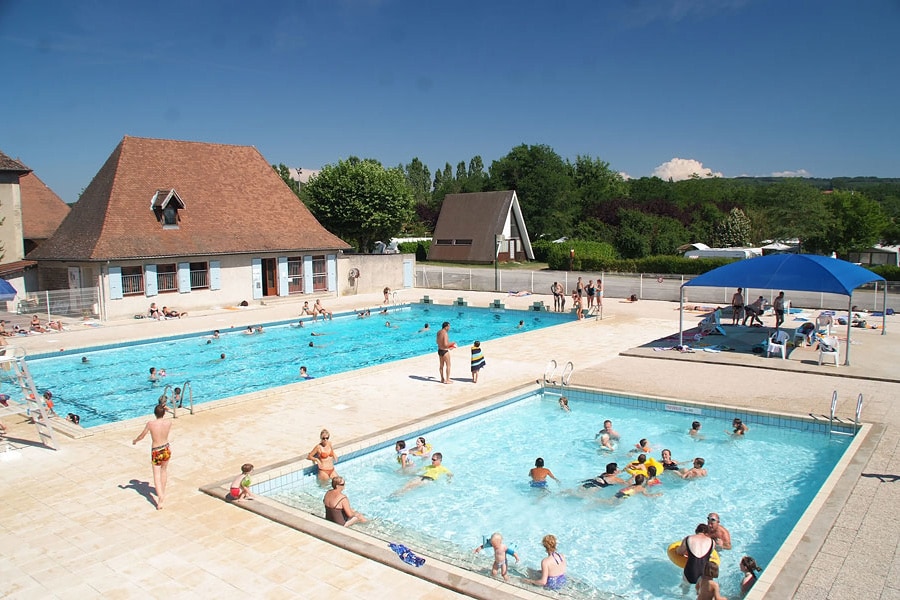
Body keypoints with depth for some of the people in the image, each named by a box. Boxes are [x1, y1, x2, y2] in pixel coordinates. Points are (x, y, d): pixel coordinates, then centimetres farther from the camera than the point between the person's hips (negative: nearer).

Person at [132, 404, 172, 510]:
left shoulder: (150, 424, -17)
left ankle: (161, 498, -11)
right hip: (166, 449, 3)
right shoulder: (169, 422, -10)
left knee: (157, 476, 2)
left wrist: (135, 440, 20)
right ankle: (163, 492, 39)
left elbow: (142, 436, -2)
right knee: (164, 469, 27)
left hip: (156, 452, -3)